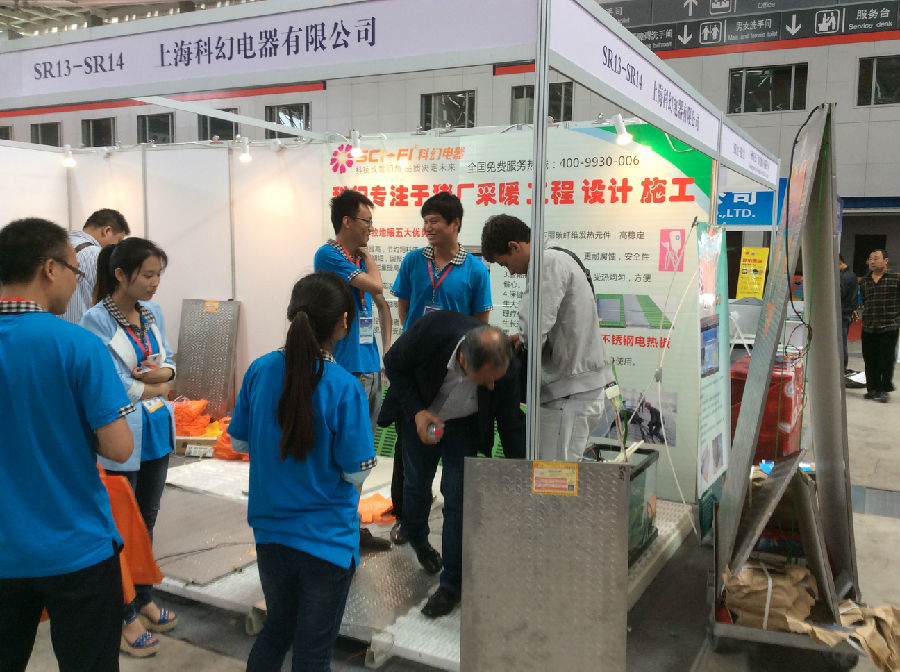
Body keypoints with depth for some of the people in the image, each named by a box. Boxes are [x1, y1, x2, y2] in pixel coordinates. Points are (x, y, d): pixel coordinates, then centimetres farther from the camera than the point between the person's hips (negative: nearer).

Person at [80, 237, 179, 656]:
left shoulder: (153, 313, 2)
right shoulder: (96, 321, -18)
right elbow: (114, 385, -20)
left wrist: (161, 372, -13)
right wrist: (155, 388, -6)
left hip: (157, 431, 7)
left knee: (147, 521, 19)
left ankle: (144, 599, 36)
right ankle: (126, 615, 24)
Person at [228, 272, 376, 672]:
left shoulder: (260, 370, -9)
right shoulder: (344, 388, -23)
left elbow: (239, 442, 3)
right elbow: (356, 473, -16)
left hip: (270, 530, 5)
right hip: (327, 538, -4)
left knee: (277, 628, 28)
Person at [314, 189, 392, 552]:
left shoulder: (359, 257, 15)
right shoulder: (329, 255, -9)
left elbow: (382, 303, 22)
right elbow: (375, 285, -16)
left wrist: (387, 351, 12)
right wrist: (366, 252, 1)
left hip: (370, 367, 8)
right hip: (346, 370, -8)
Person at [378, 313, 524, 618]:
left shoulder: (505, 369, -33)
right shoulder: (429, 331, -39)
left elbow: (511, 426, -18)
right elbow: (393, 364, -17)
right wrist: (416, 411, -26)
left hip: (464, 425, 0)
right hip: (420, 416, 1)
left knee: (458, 496, -8)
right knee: (417, 485, 14)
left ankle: (453, 583, 8)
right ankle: (416, 538, 47)